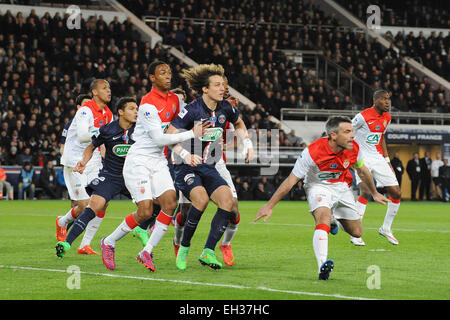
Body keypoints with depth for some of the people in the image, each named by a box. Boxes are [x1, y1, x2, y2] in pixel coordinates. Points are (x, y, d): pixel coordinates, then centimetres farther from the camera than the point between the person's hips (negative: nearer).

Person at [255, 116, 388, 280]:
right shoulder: (312, 152, -31)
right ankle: (322, 266, -45)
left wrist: (374, 193, 21)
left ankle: (334, 220, 42)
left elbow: (362, 170, 7)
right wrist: (270, 206, -22)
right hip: (318, 186, -5)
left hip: (342, 187, 5)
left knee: (356, 233, 9)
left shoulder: (354, 148, -16)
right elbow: (291, 180, -24)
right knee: (324, 217, -34)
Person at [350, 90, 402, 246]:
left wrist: (387, 160, 18)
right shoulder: (363, 116, -15)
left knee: (396, 193, 1)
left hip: (377, 158, 7)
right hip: (361, 158, -7)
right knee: (366, 191, -25)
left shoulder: (387, 118, 8)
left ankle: (386, 229, 19)